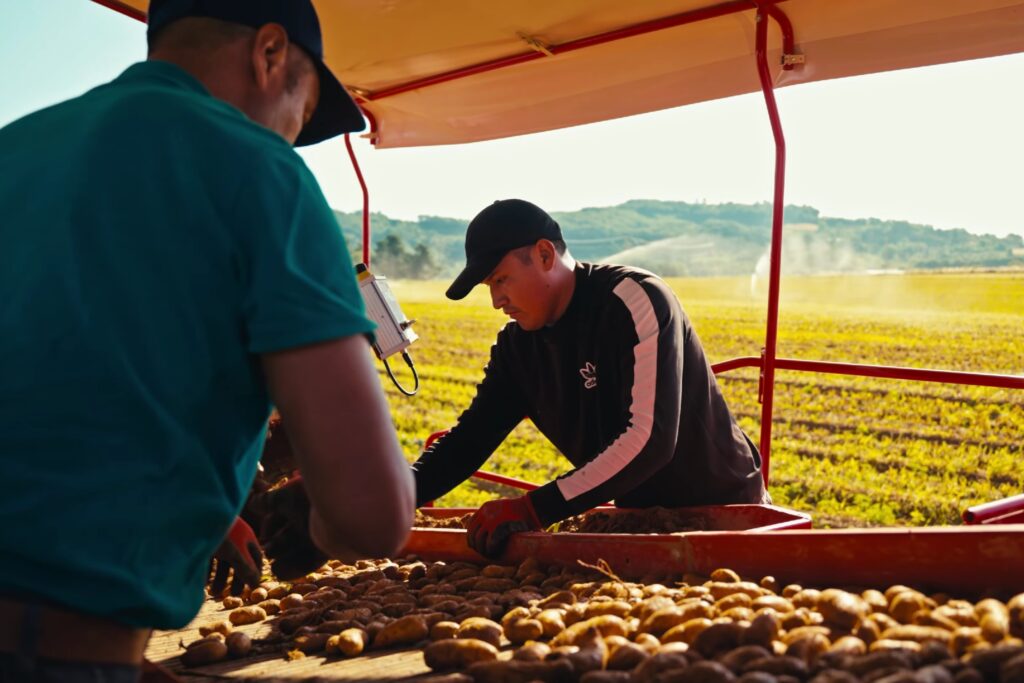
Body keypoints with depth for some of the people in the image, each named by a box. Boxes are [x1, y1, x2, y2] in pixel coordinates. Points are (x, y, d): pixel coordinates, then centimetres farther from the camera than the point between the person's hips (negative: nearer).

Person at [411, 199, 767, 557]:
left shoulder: (635, 301, -23)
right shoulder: (517, 345, -2)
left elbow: (651, 439, -32)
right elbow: (471, 436, 1)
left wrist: (535, 509, -35)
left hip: (723, 506, -5)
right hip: (643, 515, 6)